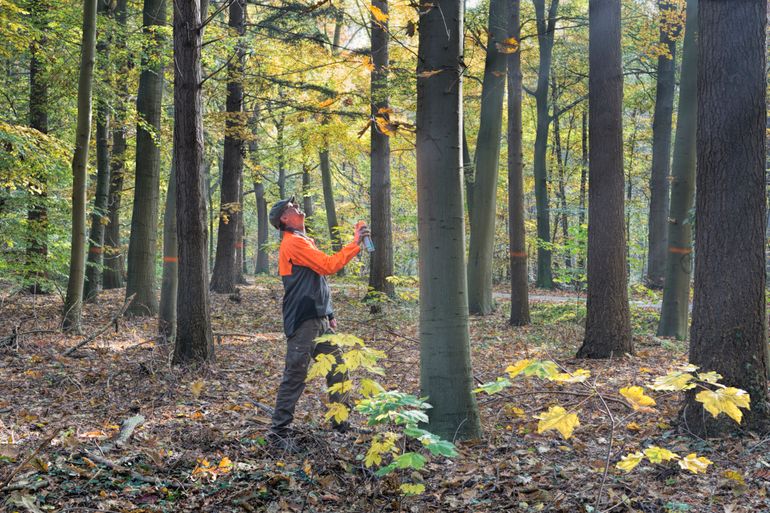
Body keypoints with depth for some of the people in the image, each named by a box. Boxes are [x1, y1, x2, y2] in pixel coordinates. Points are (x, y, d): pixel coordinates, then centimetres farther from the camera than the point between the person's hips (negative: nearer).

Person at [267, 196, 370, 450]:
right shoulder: (293, 243, -11)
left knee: (337, 370, 13)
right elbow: (328, 265, -20)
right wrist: (356, 243, -13)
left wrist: (329, 315, 20)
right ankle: (279, 432, 0)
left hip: (319, 320, 10)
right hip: (303, 323, -10)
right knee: (294, 377, -6)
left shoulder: (303, 241, 21)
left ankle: (342, 422, 23)